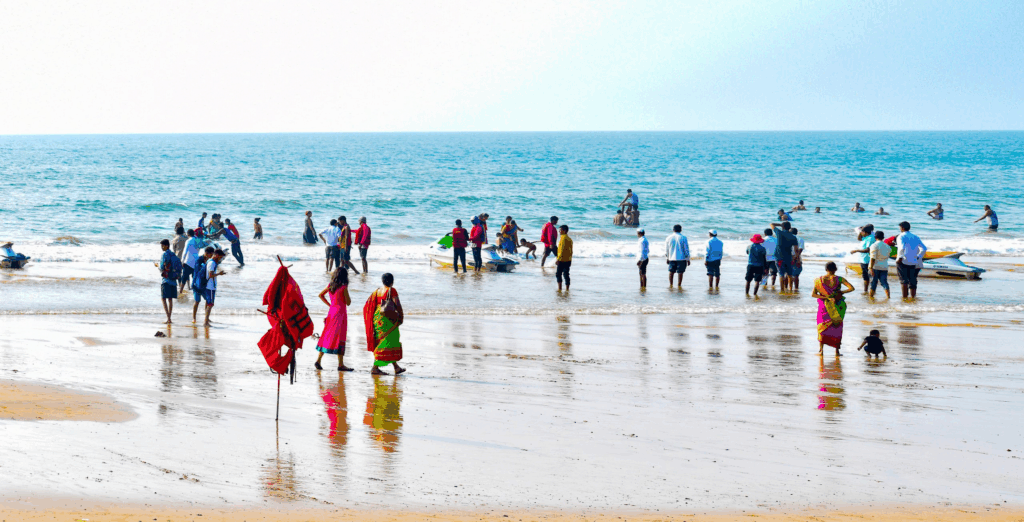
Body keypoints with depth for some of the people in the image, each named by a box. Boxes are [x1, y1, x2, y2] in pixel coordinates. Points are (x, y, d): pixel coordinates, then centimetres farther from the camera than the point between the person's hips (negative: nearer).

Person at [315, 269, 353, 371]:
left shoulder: (330, 285, 5)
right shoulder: (343, 287, -13)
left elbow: (320, 295, 18)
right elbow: (348, 303, -9)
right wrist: (348, 296, 8)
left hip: (331, 311, 6)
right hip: (340, 312, -6)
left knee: (327, 336, 12)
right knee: (340, 338, -4)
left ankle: (318, 360, 11)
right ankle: (340, 364, -3)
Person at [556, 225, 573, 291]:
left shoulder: (563, 238, -13)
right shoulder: (570, 239, 12)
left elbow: (562, 250, -19)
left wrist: (558, 259, -18)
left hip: (562, 260, -8)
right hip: (568, 260, 8)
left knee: (558, 274, -1)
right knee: (566, 274, 10)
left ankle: (559, 288, -9)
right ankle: (567, 289, 8)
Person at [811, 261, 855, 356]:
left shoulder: (819, 280, -5)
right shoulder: (839, 279, -9)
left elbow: (813, 294, -9)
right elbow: (852, 288, -14)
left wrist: (826, 297, -11)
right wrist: (841, 292, -4)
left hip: (824, 306, 0)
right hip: (837, 307, 0)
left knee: (822, 327, 13)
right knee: (837, 327, 12)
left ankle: (821, 350, 3)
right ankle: (837, 351, 12)